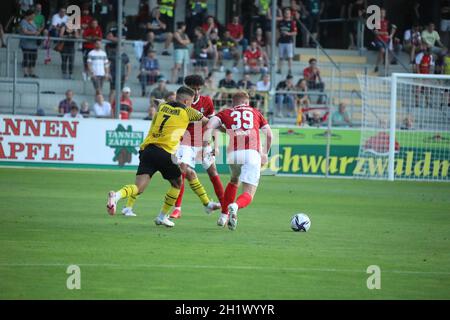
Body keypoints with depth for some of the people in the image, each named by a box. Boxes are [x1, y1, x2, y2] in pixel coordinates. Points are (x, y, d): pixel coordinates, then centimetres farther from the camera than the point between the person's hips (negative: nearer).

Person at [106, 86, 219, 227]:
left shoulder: (162, 107, 21)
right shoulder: (186, 111, 9)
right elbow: (206, 120, 23)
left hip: (147, 148, 4)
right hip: (165, 152, -4)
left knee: (138, 188, -6)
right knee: (177, 184, 20)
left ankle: (116, 195, -35)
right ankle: (162, 216, 20)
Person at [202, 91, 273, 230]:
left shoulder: (226, 113, 22)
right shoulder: (255, 112, 26)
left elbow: (209, 126, 3)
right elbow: (269, 135, 22)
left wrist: (205, 147, -1)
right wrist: (265, 154, 35)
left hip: (233, 153, 2)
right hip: (252, 153, -2)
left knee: (234, 182, 33)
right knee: (248, 195, -1)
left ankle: (223, 216, 31)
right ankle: (235, 206, -34)